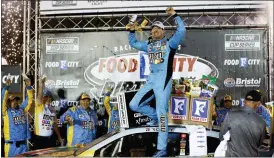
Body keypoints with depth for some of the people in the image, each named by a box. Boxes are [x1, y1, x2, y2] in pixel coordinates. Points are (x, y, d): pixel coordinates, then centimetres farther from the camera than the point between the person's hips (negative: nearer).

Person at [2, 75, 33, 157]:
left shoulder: (22, 109, 11)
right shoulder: (6, 111, -1)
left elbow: (29, 99, 8)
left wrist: (28, 87, -3)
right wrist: (6, 87, -23)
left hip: (23, 143, 5)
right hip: (11, 144, -5)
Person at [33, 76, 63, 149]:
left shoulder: (52, 109, 11)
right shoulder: (39, 106, -4)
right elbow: (39, 96, -24)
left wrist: (59, 137, 15)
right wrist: (41, 84, -36)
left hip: (50, 138, 5)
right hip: (40, 138, -5)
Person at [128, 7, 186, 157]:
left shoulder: (169, 43, 1)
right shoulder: (148, 45, 18)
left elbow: (181, 30, -14)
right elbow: (133, 43, 30)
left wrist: (175, 15, -17)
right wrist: (132, 31, 15)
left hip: (163, 80, -6)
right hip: (151, 80, 7)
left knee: (161, 113, -10)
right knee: (134, 105, 5)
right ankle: (155, 116, 29)